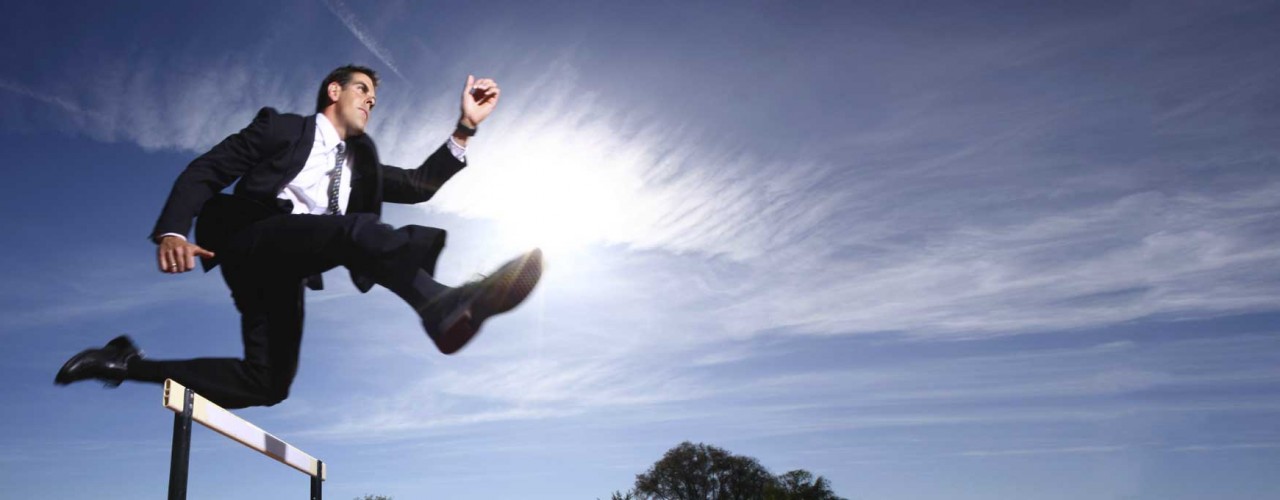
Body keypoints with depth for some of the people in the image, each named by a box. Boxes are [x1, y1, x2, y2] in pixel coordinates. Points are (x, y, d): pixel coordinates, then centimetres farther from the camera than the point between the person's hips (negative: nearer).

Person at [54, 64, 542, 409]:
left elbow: (418, 185, 17)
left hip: (286, 271, 7)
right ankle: (443, 306, -57)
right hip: (252, 239, -7)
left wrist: (465, 127, 8)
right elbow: (205, 171, 3)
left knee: (267, 384, -5)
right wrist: (172, 230, -16)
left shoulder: (360, 162, 27)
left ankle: (129, 364, 8)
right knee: (357, 228, -32)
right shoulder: (280, 127, 11)